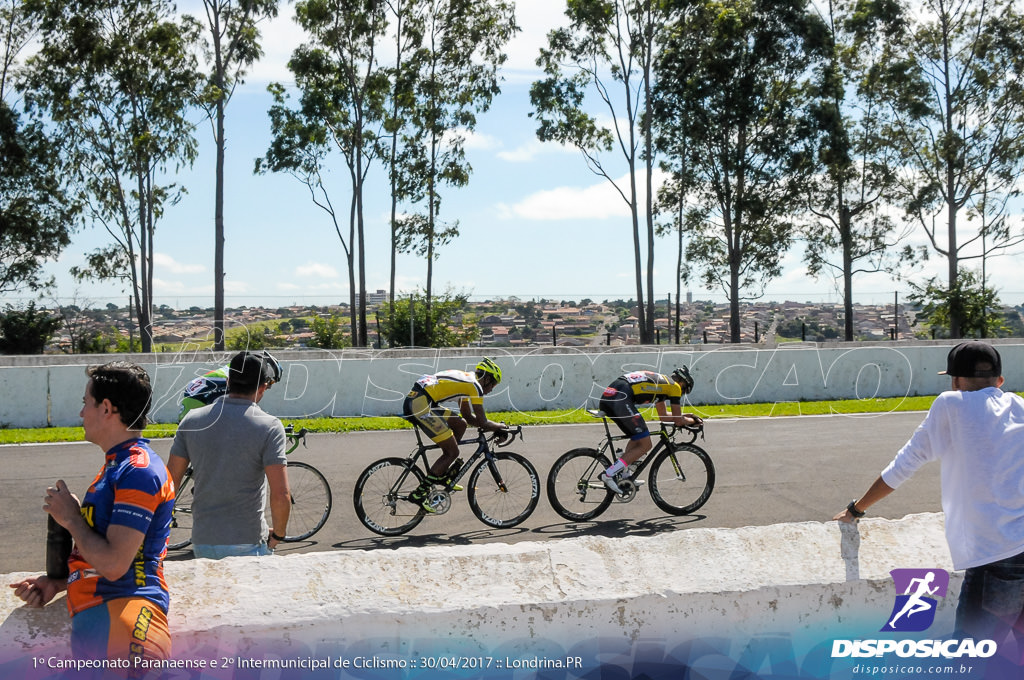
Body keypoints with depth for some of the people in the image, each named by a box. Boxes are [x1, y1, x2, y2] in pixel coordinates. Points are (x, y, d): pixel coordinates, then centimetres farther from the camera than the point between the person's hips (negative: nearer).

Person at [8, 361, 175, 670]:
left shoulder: (139, 471, -9)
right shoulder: (116, 465, 26)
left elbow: (114, 564, -15)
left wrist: (71, 519, 0)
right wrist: (58, 582, 16)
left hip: (121, 604, -10)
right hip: (89, 610, 11)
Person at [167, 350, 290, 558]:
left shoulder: (192, 420, 2)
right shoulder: (269, 426, -12)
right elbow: (281, 496, -17)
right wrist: (278, 534, 0)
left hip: (202, 542, 5)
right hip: (248, 544, -4)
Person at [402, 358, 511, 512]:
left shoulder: (466, 379, 26)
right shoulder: (475, 385, -3)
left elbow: (468, 416, 31)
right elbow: (482, 423, -4)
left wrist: (495, 427, 24)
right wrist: (501, 427, 14)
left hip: (413, 400, 10)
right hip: (421, 403, -10)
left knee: (461, 424, 19)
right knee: (452, 452, -2)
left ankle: (442, 475, 22)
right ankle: (419, 493, -1)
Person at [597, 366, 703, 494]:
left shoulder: (660, 382, 35)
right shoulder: (674, 386, 10)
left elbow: (663, 416, 43)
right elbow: (678, 421, 12)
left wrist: (687, 416, 46)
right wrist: (692, 421, 31)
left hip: (605, 399, 9)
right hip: (620, 399, -9)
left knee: (638, 439, 24)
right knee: (645, 445, -2)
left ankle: (622, 477, 15)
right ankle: (609, 474, -10)